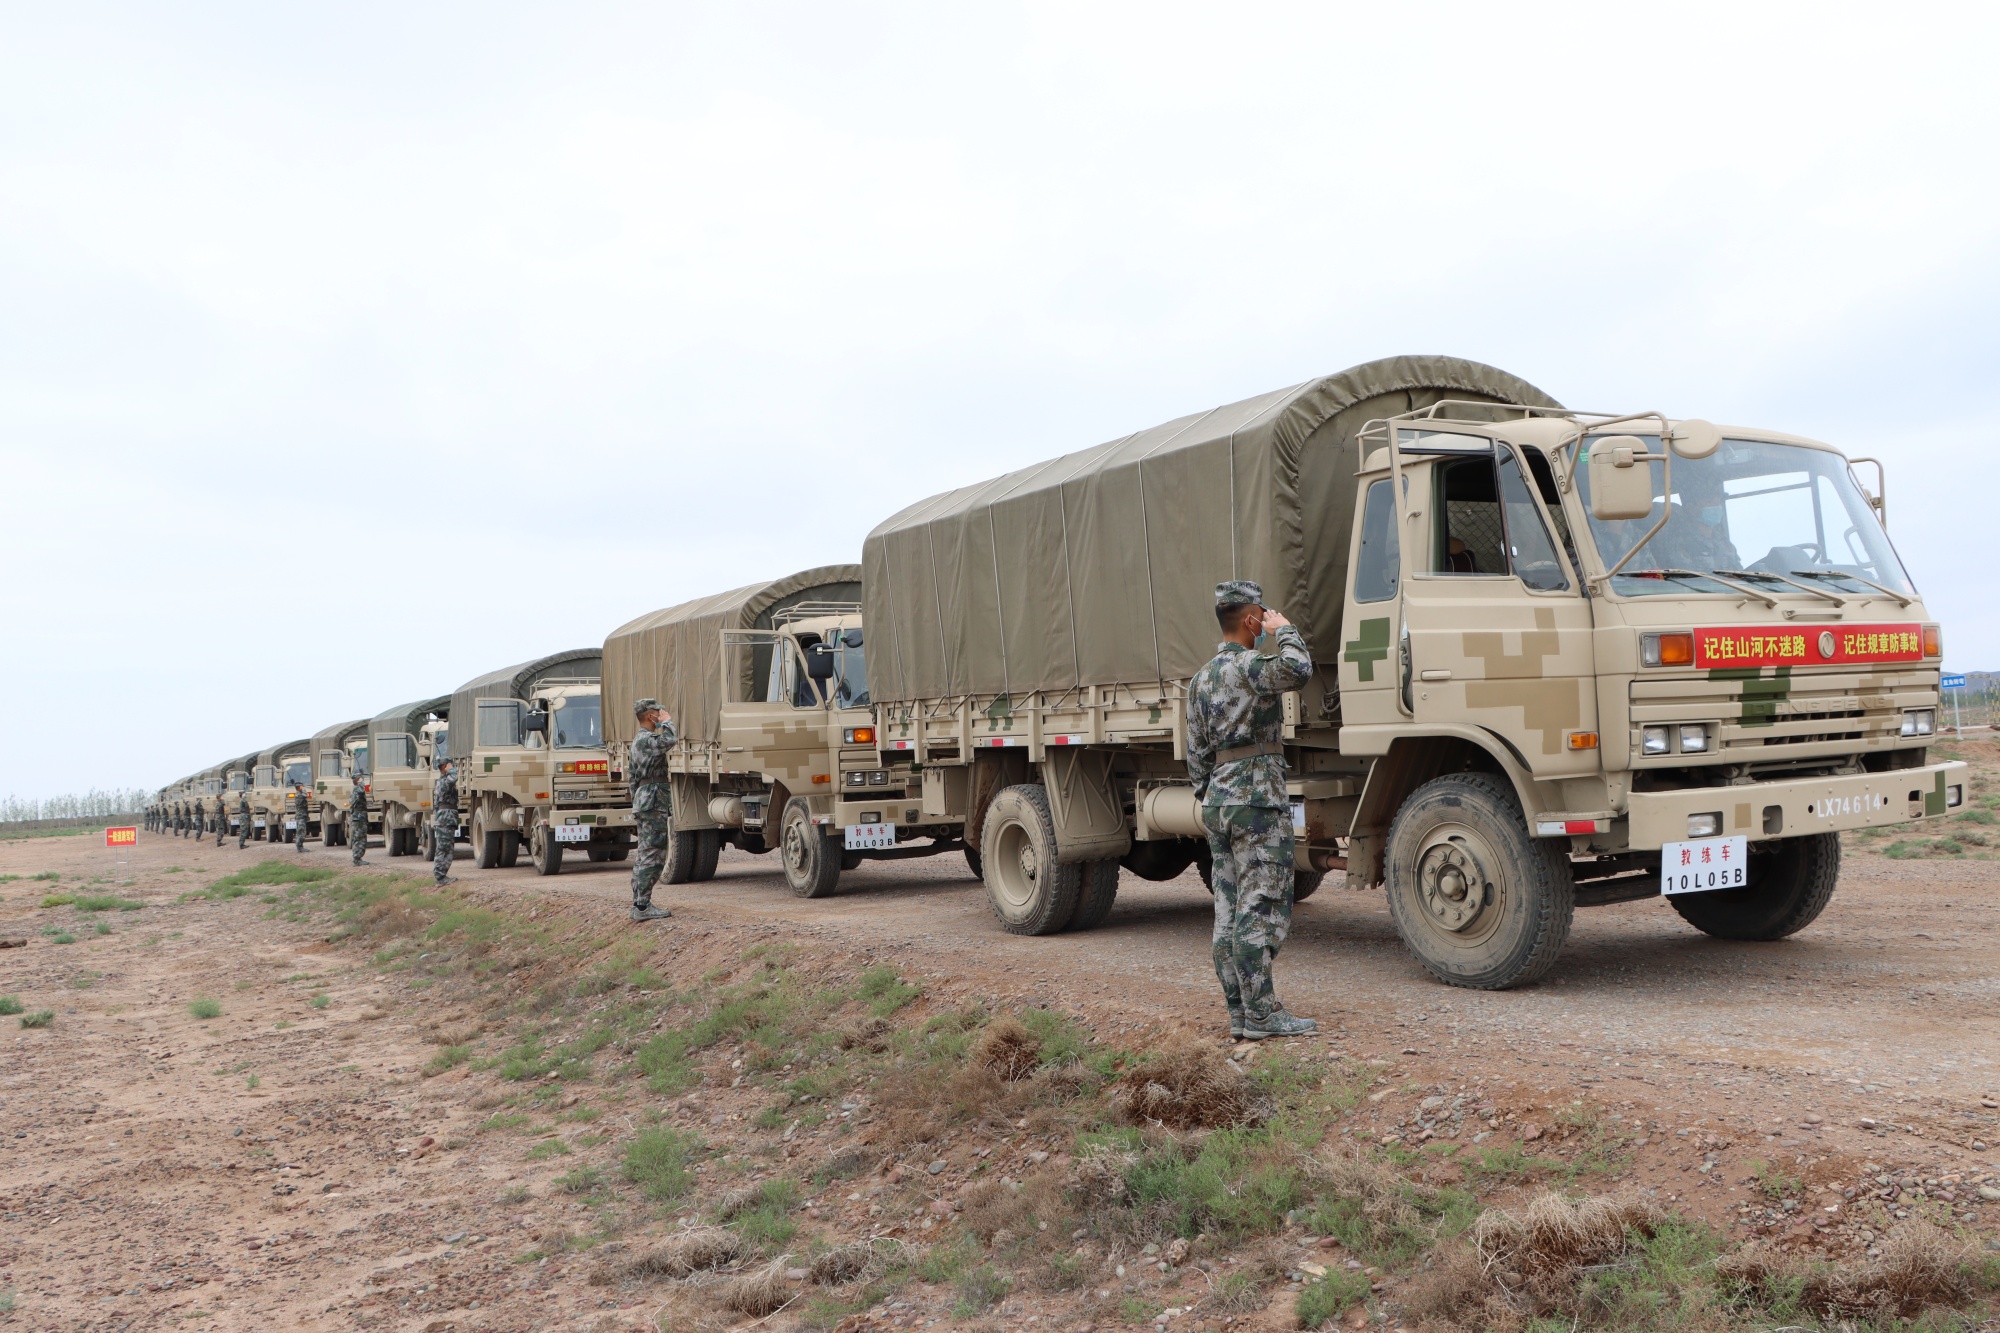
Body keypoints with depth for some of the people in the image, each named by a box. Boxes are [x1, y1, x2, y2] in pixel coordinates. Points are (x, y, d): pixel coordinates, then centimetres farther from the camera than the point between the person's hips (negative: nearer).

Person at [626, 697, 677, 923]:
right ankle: (642, 906, -13)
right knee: (653, 856, -11)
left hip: (643, 802, 11)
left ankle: (638, 904, 16)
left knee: (644, 856, 13)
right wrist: (667, 721, -14)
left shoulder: (638, 740, 20)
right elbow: (669, 740, -33)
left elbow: (631, 773, 26)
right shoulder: (647, 739, -13)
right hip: (654, 803, -11)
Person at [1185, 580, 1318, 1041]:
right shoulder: (1249, 665, -11)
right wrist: (1285, 630, -13)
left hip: (1218, 799, 9)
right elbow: (1298, 671, -31)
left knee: (1229, 913, 8)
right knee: (1262, 910, -6)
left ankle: (1240, 1012, 13)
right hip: (1259, 799, -9)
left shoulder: (1201, 679, 15)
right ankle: (1261, 1015, -4)